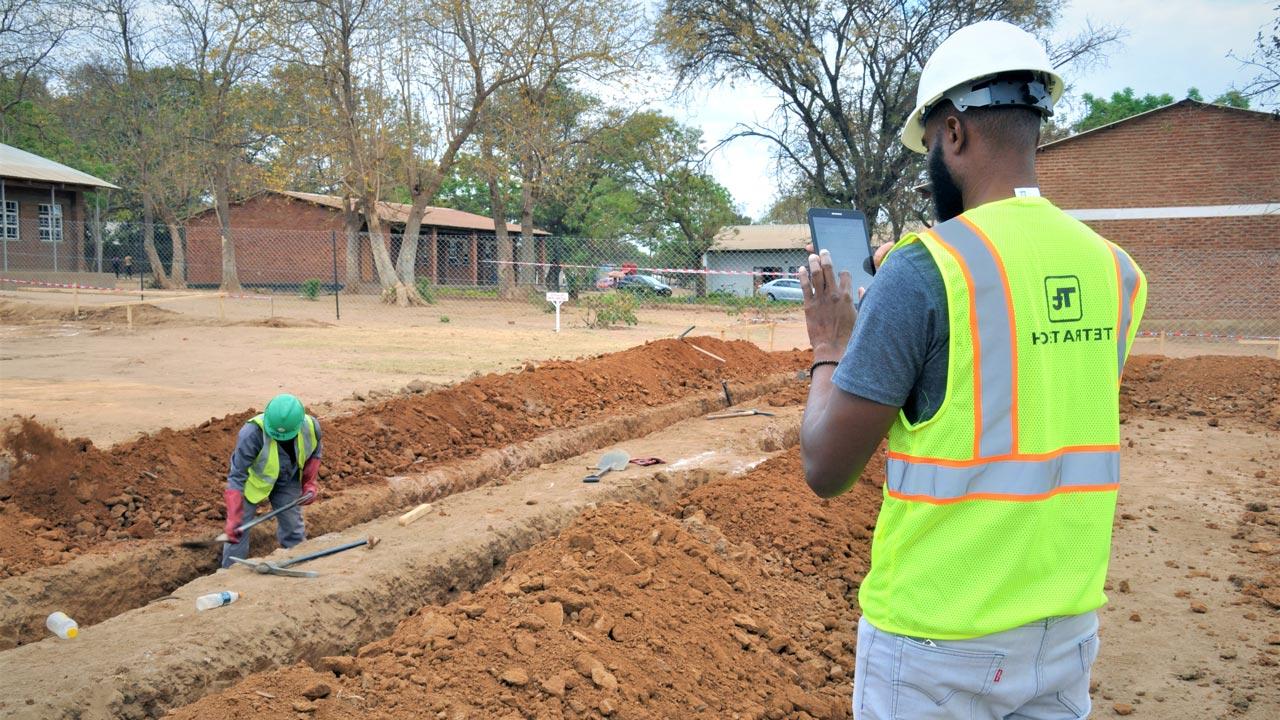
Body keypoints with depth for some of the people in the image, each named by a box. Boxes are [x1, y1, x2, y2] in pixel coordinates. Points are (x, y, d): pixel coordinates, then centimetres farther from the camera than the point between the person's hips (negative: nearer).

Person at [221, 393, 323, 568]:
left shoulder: (311, 427, -27)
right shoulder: (252, 433, -40)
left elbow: (313, 455, -2)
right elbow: (237, 476, -35)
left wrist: (310, 484, -12)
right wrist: (233, 518, -39)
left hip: (287, 481, 3)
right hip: (253, 479, -3)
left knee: (293, 528, 10)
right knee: (238, 529, -3)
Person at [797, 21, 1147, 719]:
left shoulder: (922, 268, -19)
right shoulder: (1114, 269, 1)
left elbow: (825, 470, -15)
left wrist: (829, 346, 1)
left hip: (937, 639, -5)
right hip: (1067, 627, 6)